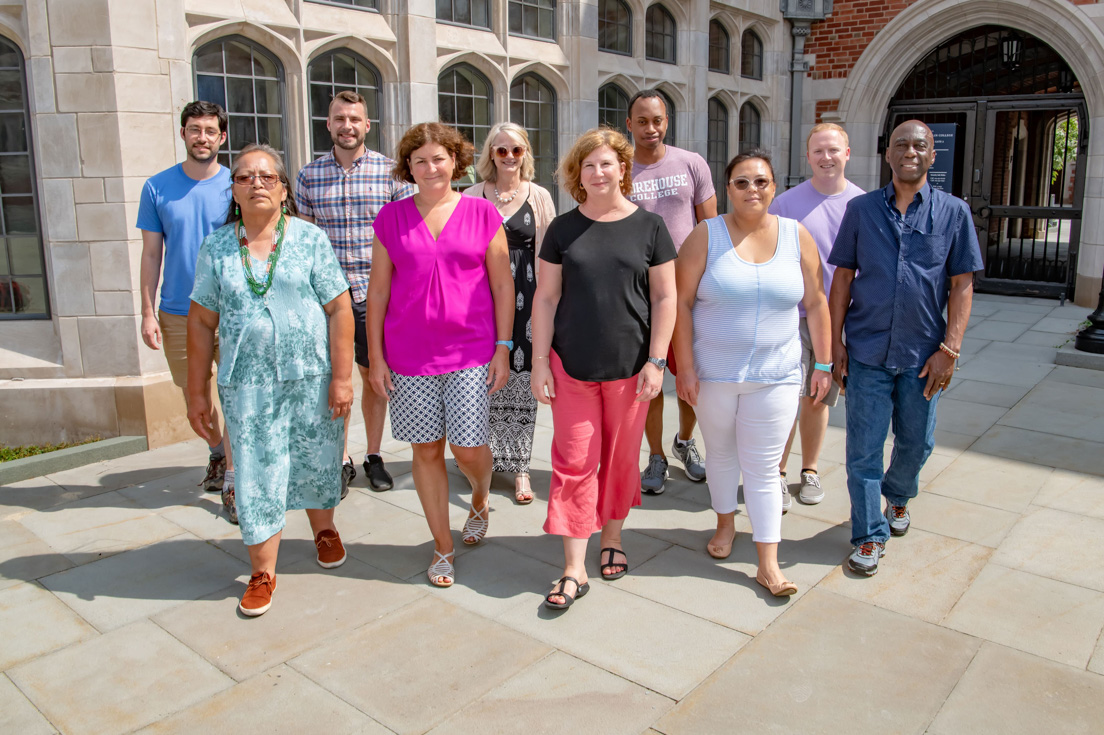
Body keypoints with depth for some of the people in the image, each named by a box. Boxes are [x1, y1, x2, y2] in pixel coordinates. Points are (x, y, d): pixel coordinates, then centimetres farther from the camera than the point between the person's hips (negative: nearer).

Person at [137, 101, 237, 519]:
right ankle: (217, 453, 38)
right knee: (194, 396, 14)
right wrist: (147, 312, -1)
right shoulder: (157, 187, 2)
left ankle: (232, 480, 8)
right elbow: (151, 254, 5)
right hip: (177, 314, 2)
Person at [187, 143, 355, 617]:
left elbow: (339, 310, -4)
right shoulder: (216, 247, 4)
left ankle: (323, 529, 41)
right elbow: (201, 323, 6)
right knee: (256, 475, 4)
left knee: (316, 462, 13)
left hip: (312, 376, -1)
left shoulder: (310, 239, -1)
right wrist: (197, 392, 5)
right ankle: (263, 573, 17)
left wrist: (342, 377, -9)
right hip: (246, 383, 1)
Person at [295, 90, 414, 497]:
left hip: (375, 293, -1)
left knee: (373, 377, 8)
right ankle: (341, 460, 20)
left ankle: (373, 456, 24)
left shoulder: (390, 171, 0)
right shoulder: (309, 175, 6)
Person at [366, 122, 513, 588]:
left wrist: (503, 348, -2)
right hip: (409, 355, 2)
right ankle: (443, 548, 23)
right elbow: (377, 291, 6)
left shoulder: (482, 213, 2)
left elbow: (503, 286, 3)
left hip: (471, 352, -1)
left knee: (468, 447, -4)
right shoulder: (391, 218, 5)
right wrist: (375, 355, 2)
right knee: (426, 450, 7)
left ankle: (480, 498, 34)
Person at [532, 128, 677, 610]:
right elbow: (546, 298, 4)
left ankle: (611, 539, 34)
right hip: (571, 366, 1)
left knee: (621, 459, 11)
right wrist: (539, 361, -1)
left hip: (629, 366, 0)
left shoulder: (649, 227, 1)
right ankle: (574, 570, 9)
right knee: (574, 463, 1)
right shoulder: (563, 229, 4)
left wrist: (656, 361, -5)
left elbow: (665, 298, 1)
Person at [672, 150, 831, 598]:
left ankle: (768, 564, 12)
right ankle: (725, 523, 42)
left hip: (775, 376, 0)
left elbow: (816, 303, 5)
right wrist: (685, 367, -12)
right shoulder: (706, 236, -6)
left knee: (763, 468, 4)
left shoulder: (797, 237, 1)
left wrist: (822, 363, 3)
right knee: (721, 452, 18)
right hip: (713, 373, 0)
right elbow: (681, 302, -8)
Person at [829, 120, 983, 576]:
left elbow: (962, 286, 1)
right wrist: (836, 343, -2)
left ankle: (898, 495, 45)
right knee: (864, 447, 2)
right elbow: (843, 279, 3)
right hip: (867, 351, -1)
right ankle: (870, 534, 17)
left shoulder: (953, 212, 2)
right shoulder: (861, 209, 2)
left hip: (923, 353, 1)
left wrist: (949, 349, -7)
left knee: (916, 442, 16)